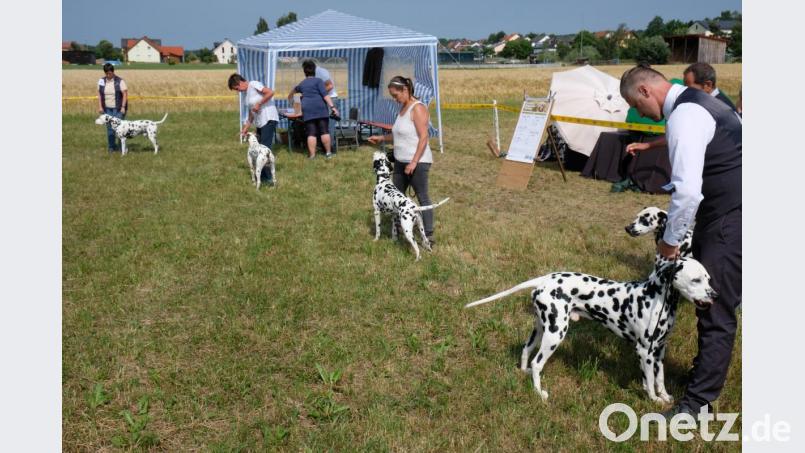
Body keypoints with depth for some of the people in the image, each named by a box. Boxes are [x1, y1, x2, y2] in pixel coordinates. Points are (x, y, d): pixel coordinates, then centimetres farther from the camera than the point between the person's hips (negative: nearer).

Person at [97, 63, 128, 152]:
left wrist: (123, 107, -15)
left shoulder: (120, 81, -7)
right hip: (107, 108, 4)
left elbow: (125, 94, -9)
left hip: (118, 108, -4)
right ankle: (111, 146, 15)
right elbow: (99, 94, 8)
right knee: (109, 127, 6)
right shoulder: (101, 81, 5)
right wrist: (100, 106, 1)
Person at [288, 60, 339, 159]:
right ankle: (328, 152, 3)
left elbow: (295, 89, 44)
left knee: (311, 133, 0)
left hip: (307, 110, 3)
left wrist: (290, 95, 66)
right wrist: (332, 106, -11)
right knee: (324, 131, 1)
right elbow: (325, 95, -8)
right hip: (320, 108, -3)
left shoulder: (302, 83, 20)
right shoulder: (318, 81, 4)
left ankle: (312, 154, -3)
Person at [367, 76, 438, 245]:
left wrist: (414, 162, -23)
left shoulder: (417, 108, -14)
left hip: (417, 163, -9)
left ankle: (429, 235, 2)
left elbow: (423, 138, -19)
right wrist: (381, 138, 15)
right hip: (401, 161, 9)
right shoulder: (403, 108, 13)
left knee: (422, 198, -4)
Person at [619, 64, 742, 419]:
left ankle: (697, 402, 4)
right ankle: (705, 373, 35)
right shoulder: (693, 103, 14)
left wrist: (670, 239, -13)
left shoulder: (684, 116, -19)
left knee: (716, 312, -4)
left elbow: (687, 190, -26)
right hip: (722, 216, 10)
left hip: (729, 222, -10)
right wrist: (676, 232, 15)